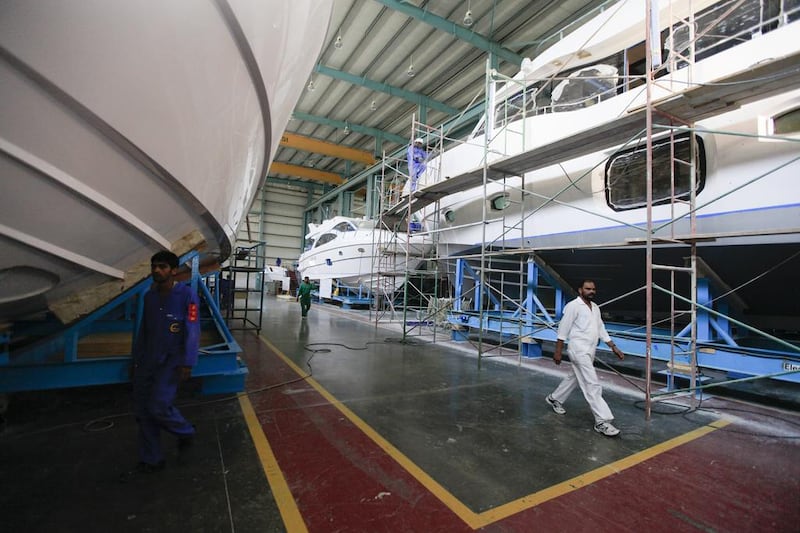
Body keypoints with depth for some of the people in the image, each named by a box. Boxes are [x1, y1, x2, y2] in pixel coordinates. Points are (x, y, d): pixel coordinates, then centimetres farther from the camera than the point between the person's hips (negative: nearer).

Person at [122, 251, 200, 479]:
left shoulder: (187, 295, -14)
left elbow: (192, 331, -17)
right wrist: (136, 358, 18)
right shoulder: (149, 296, 8)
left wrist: (187, 363, -21)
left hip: (171, 360, -7)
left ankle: (186, 432, 19)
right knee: (142, 410, 10)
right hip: (148, 360, 7)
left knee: (158, 406, -13)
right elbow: (143, 330, 16)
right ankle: (151, 461, 27)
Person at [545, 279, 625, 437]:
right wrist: (558, 351, -13)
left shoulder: (595, 307, 13)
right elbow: (563, 329, -12)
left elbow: (601, 329, 17)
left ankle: (554, 398, 38)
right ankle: (602, 421, -3)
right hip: (579, 351, -9)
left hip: (590, 351, 9)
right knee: (592, 385, -9)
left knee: (574, 378, 20)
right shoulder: (573, 306, -12)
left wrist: (614, 347, 10)